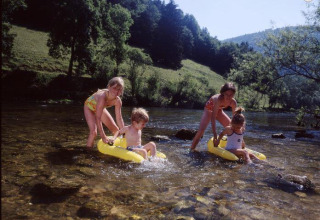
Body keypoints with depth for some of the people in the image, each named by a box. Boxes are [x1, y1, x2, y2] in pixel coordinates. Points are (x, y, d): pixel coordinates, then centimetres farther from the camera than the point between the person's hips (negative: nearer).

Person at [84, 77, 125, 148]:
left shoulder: (117, 101, -26)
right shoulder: (102, 97, -43)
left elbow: (119, 118, -17)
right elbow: (98, 118, -41)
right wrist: (103, 136, -40)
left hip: (101, 108, 6)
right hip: (89, 107, -6)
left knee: (116, 130, 8)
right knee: (93, 132, -23)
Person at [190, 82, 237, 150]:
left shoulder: (233, 102, -24)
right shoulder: (218, 99, -41)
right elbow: (213, 117, -42)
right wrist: (215, 134, -46)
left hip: (219, 111, 6)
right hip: (209, 110, -6)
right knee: (201, 130, -20)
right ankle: (191, 149, -7)